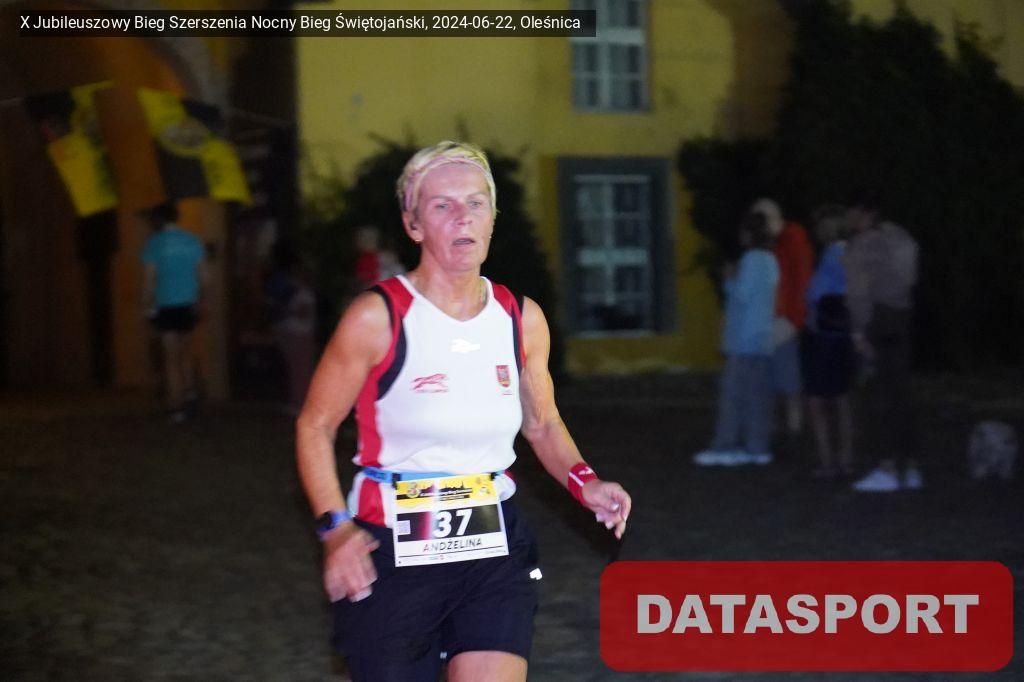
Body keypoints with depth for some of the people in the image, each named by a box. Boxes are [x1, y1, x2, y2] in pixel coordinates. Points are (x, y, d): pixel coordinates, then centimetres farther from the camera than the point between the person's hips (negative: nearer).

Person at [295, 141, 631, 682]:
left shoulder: (522, 319, 2)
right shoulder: (377, 317, -12)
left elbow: (542, 424, 16)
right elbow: (315, 427, -3)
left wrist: (583, 483, -2)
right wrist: (335, 527, -14)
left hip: (495, 545, 3)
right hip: (392, 553, -3)